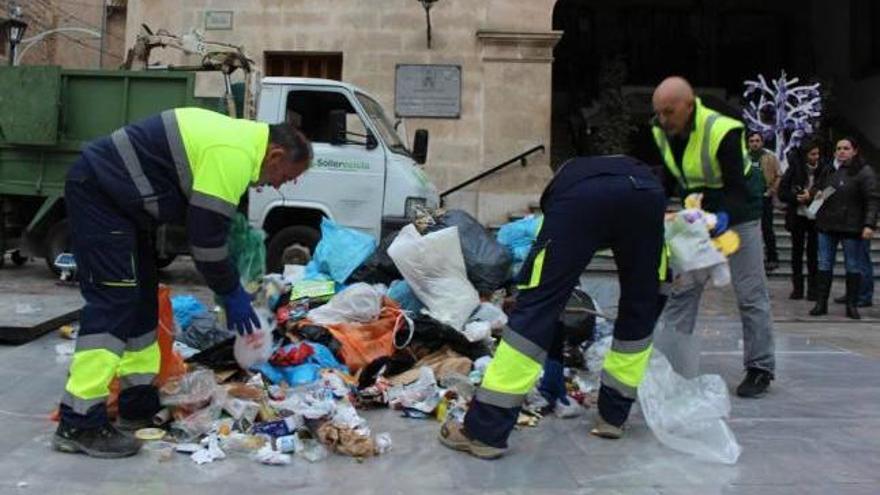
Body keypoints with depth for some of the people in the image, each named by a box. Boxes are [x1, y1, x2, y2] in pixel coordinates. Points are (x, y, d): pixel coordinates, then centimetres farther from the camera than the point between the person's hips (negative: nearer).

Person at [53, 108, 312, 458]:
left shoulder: (239, 141, 10)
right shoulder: (234, 156, -22)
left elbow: (212, 223, 16)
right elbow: (206, 235, -21)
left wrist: (233, 286, 16)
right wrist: (231, 294, -8)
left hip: (116, 195, 11)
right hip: (97, 190, -11)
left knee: (141, 297, 12)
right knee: (113, 302, -14)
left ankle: (139, 403, 20)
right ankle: (79, 422, -9)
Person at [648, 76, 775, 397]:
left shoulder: (724, 132, -27)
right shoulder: (662, 132, -8)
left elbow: (738, 188, -25)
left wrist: (724, 217, -42)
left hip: (736, 213, -5)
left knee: (750, 294, 1)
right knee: (682, 288, 2)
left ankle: (760, 368, 12)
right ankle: (665, 362, 7)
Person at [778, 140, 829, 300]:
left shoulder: (824, 169, -3)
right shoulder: (794, 170, -3)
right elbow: (782, 193, -3)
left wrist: (811, 196, -14)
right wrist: (797, 198, -17)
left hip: (815, 217, -1)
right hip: (798, 216, 1)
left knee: (813, 252, 2)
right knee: (797, 251, 7)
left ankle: (813, 289, 10)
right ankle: (797, 288, 16)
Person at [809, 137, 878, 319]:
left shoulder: (864, 172, -6)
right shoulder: (829, 171, 11)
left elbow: (872, 200, -11)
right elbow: (816, 187, 28)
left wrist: (869, 225, -20)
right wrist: (817, 193, 3)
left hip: (851, 228, -5)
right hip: (827, 226, 5)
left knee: (853, 267, 4)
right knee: (824, 265, 7)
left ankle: (852, 305, 12)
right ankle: (821, 303, 12)